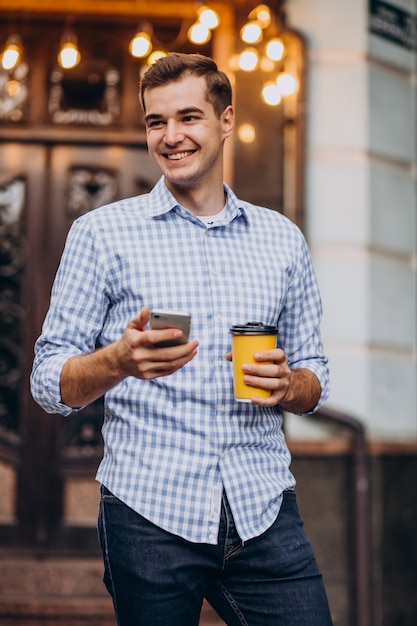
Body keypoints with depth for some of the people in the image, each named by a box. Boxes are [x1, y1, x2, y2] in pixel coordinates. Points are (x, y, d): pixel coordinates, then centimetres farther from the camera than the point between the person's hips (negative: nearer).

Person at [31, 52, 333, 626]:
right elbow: (50, 384, -1)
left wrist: (287, 384, -6)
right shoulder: (101, 233, 2)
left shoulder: (283, 239, 12)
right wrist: (120, 360, -21)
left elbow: (314, 376, 17)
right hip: (150, 515, -2)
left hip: (265, 515, 3)